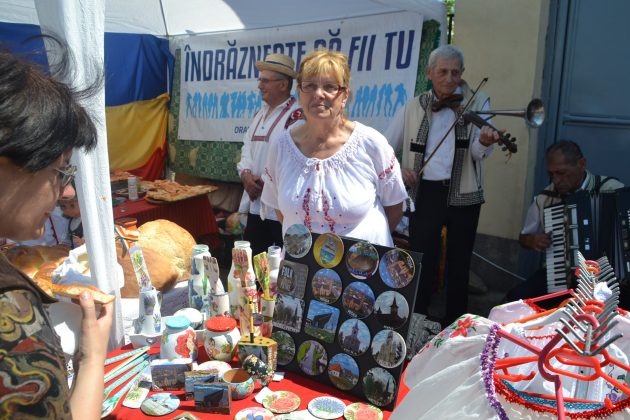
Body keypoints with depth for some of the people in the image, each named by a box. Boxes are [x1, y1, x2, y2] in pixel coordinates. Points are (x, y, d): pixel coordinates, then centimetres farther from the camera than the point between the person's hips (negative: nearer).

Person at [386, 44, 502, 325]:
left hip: (463, 194, 0)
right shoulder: (413, 108, 4)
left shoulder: (477, 103, 1)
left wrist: (485, 142, -35)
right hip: (425, 193, 0)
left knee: (459, 266, 11)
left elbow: (478, 153, -13)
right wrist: (396, 169, -9)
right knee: (421, 263, 2)